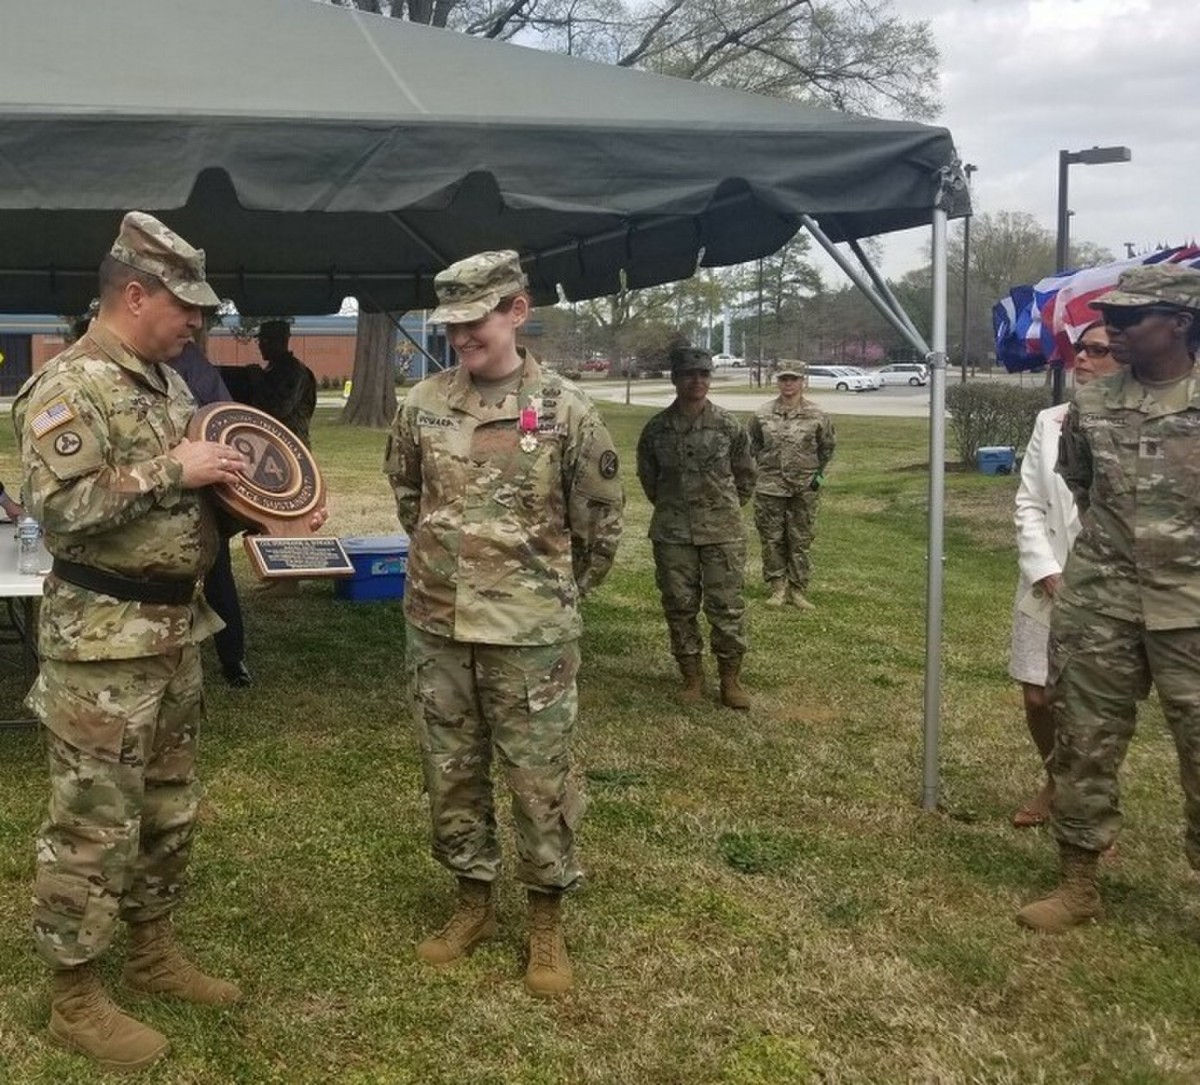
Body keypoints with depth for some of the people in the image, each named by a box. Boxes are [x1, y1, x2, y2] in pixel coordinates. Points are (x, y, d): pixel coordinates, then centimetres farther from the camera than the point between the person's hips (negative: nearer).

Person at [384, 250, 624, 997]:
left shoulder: (566, 410, -9)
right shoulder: (423, 405, 1)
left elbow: (600, 524, 1)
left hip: (530, 635, -4)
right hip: (436, 627, 4)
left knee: (541, 780, 6)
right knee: (451, 774, 14)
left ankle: (548, 922, 23)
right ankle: (474, 903, 33)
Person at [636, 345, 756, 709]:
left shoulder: (728, 426, -2)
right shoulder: (657, 428, 0)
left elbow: (745, 474, 11)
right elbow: (647, 475, 15)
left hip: (723, 532, -1)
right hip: (672, 533, 1)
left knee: (728, 606, 0)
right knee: (679, 607, 7)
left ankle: (731, 677, 13)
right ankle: (691, 676, 20)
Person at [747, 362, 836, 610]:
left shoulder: (816, 416, -3)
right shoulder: (763, 415, 0)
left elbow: (828, 445, 10)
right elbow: (754, 444, 14)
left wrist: (818, 471, 4)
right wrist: (765, 466, 6)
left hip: (804, 488, -1)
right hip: (770, 487, 1)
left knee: (800, 541, 5)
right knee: (772, 539, 4)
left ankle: (798, 589, 14)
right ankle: (777, 587, 15)